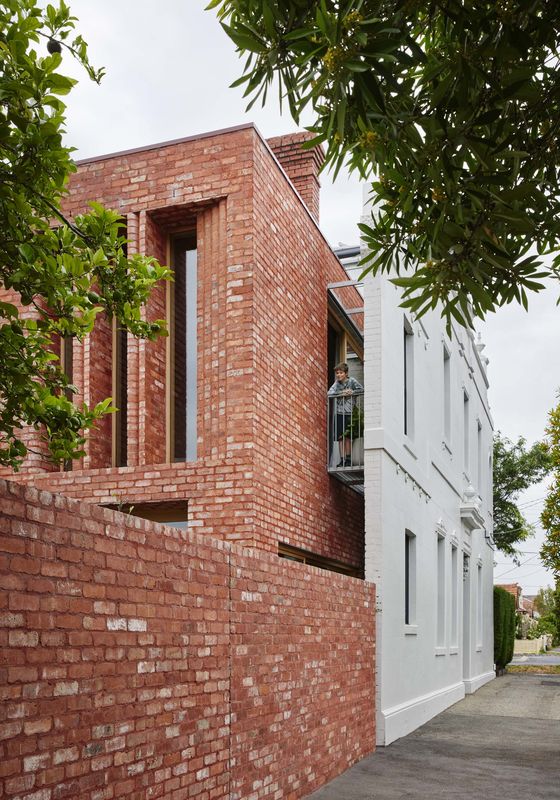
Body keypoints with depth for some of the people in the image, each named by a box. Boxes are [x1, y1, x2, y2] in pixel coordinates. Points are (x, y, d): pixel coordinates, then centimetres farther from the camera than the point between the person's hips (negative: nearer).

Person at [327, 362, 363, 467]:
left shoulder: (352, 381, 1)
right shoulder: (337, 383, 8)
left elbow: (361, 389, -7)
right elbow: (329, 393, -6)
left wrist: (351, 392, -21)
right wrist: (342, 392, -16)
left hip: (349, 413, -2)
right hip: (339, 413, 2)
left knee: (348, 437, 3)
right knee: (340, 438, -1)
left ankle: (348, 459, 11)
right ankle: (342, 460, 1)